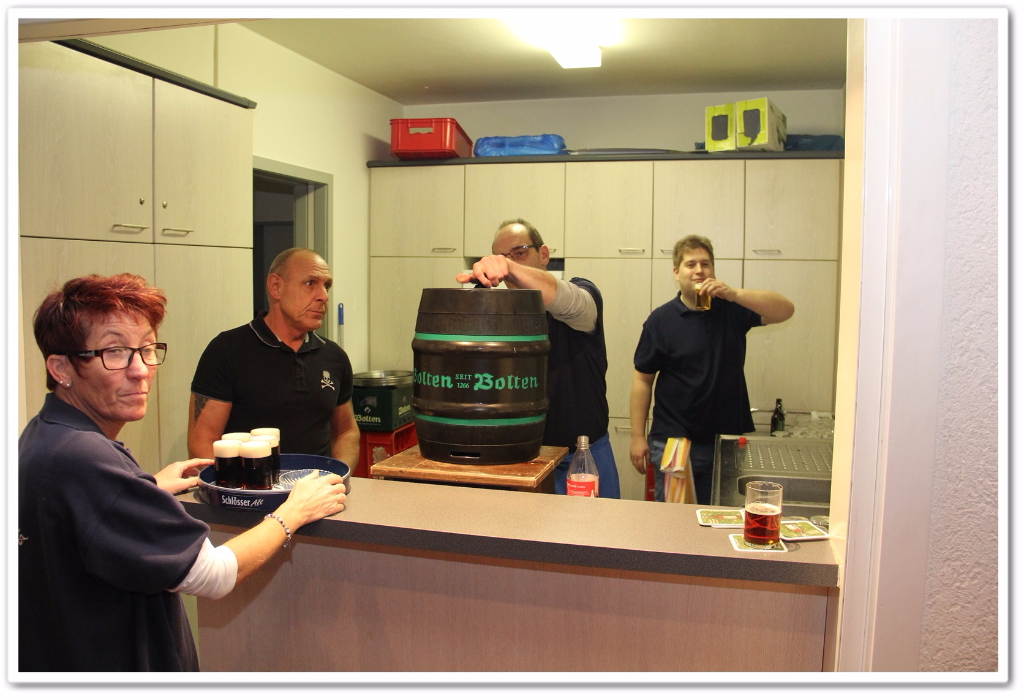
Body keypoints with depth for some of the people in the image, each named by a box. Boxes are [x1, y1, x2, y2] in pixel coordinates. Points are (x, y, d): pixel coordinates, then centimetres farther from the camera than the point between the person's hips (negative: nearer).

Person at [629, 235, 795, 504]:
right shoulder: (661, 320, -2)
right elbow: (642, 379, -1)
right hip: (673, 441, -2)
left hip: (729, 438, 2)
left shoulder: (733, 309, 2)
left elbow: (785, 310, -11)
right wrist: (637, 436, -5)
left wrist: (733, 294, -23)